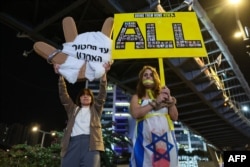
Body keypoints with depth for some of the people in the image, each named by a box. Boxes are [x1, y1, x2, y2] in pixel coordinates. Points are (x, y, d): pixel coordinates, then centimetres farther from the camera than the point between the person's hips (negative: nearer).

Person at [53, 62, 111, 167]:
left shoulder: (95, 110, 25)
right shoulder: (73, 109, 28)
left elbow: (102, 94, 13)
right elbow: (63, 95, 19)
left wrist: (103, 74, 1)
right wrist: (60, 76, 8)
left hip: (91, 143, -1)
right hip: (73, 142, 2)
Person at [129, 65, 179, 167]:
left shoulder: (163, 94, 18)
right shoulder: (137, 97, 11)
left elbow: (175, 117, 11)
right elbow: (135, 113, -10)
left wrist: (169, 100, -2)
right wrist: (155, 102, -9)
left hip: (166, 137, 3)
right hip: (146, 138, -2)